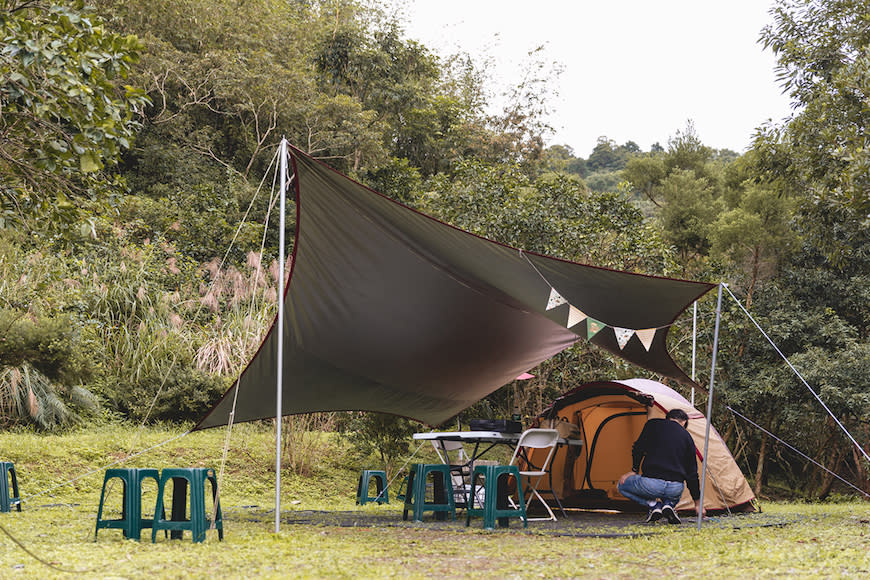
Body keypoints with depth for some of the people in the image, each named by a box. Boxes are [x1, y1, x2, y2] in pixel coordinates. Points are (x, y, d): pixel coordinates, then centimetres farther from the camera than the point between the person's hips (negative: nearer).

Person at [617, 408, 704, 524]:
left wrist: (634, 471, 21)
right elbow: (692, 472, 19)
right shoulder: (686, 436, 15)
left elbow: (638, 448, 3)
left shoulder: (652, 424, 10)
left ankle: (653, 504, 5)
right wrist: (697, 502, 29)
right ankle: (668, 504, 5)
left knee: (622, 486, 27)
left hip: (651, 483, -3)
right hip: (675, 489, 3)